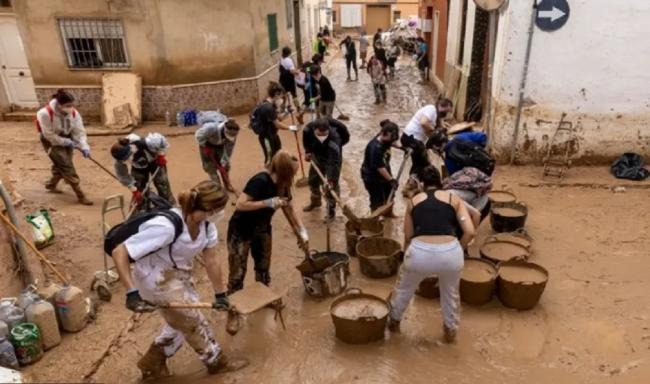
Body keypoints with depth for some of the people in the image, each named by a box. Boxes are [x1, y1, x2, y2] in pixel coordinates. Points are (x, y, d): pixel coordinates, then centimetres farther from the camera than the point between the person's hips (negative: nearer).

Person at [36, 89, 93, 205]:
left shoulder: (74, 113, -16)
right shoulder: (46, 113, -29)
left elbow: (79, 131, -15)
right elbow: (49, 135, -23)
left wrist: (84, 147, -28)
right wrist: (67, 142, -21)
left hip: (67, 139, 5)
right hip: (51, 141, -5)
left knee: (61, 165, 14)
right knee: (67, 166, -12)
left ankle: (51, 184, 44)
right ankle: (80, 195, -12)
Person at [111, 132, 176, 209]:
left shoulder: (146, 143, -46)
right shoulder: (120, 159, -34)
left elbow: (161, 139, -25)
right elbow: (123, 176, -20)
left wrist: (161, 155, -21)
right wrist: (135, 191, -19)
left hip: (155, 162, -2)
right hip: (138, 168, 2)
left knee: (163, 188, -2)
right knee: (138, 194, -4)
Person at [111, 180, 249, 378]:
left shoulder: (206, 224, -15)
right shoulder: (166, 226, -37)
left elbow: (211, 261, -4)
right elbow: (119, 252, -32)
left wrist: (220, 294, 3)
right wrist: (132, 292, -35)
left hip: (179, 274, 7)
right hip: (157, 280, -7)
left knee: (182, 319, 22)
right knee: (193, 321, 8)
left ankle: (153, 362, 43)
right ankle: (216, 361, 32)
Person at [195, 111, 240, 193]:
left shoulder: (232, 135, -31)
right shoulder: (210, 128, -45)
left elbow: (228, 150, -18)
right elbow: (198, 135, -26)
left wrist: (224, 163, -16)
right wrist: (205, 147, -18)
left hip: (220, 143, 3)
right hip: (207, 142, -3)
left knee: (224, 164, 3)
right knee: (210, 165, -5)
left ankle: (227, 185, 20)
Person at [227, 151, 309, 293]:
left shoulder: (282, 185, -5)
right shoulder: (260, 181, -29)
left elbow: (290, 209, 7)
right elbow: (240, 204, -34)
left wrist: (302, 230, 1)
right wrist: (268, 203, -35)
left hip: (262, 229, 8)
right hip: (241, 231, -7)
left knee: (264, 269, 16)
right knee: (238, 273, -1)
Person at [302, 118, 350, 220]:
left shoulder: (334, 140, -43)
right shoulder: (308, 129, -29)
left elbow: (333, 163, -42)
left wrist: (331, 179, -44)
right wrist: (307, 151, -2)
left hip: (332, 159, -5)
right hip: (317, 158, 5)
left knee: (332, 185, -3)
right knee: (313, 180, 19)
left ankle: (331, 209, 18)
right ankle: (315, 201, 45)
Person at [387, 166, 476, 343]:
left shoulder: (413, 201, 18)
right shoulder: (453, 198, 17)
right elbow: (470, 231, 6)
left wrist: (407, 257, 38)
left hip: (420, 252, 0)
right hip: (450, 252, 0)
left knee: (404, 288, 32)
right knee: (451, 293, 33)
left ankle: (394, 321, 53)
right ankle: (451, 330, 49)